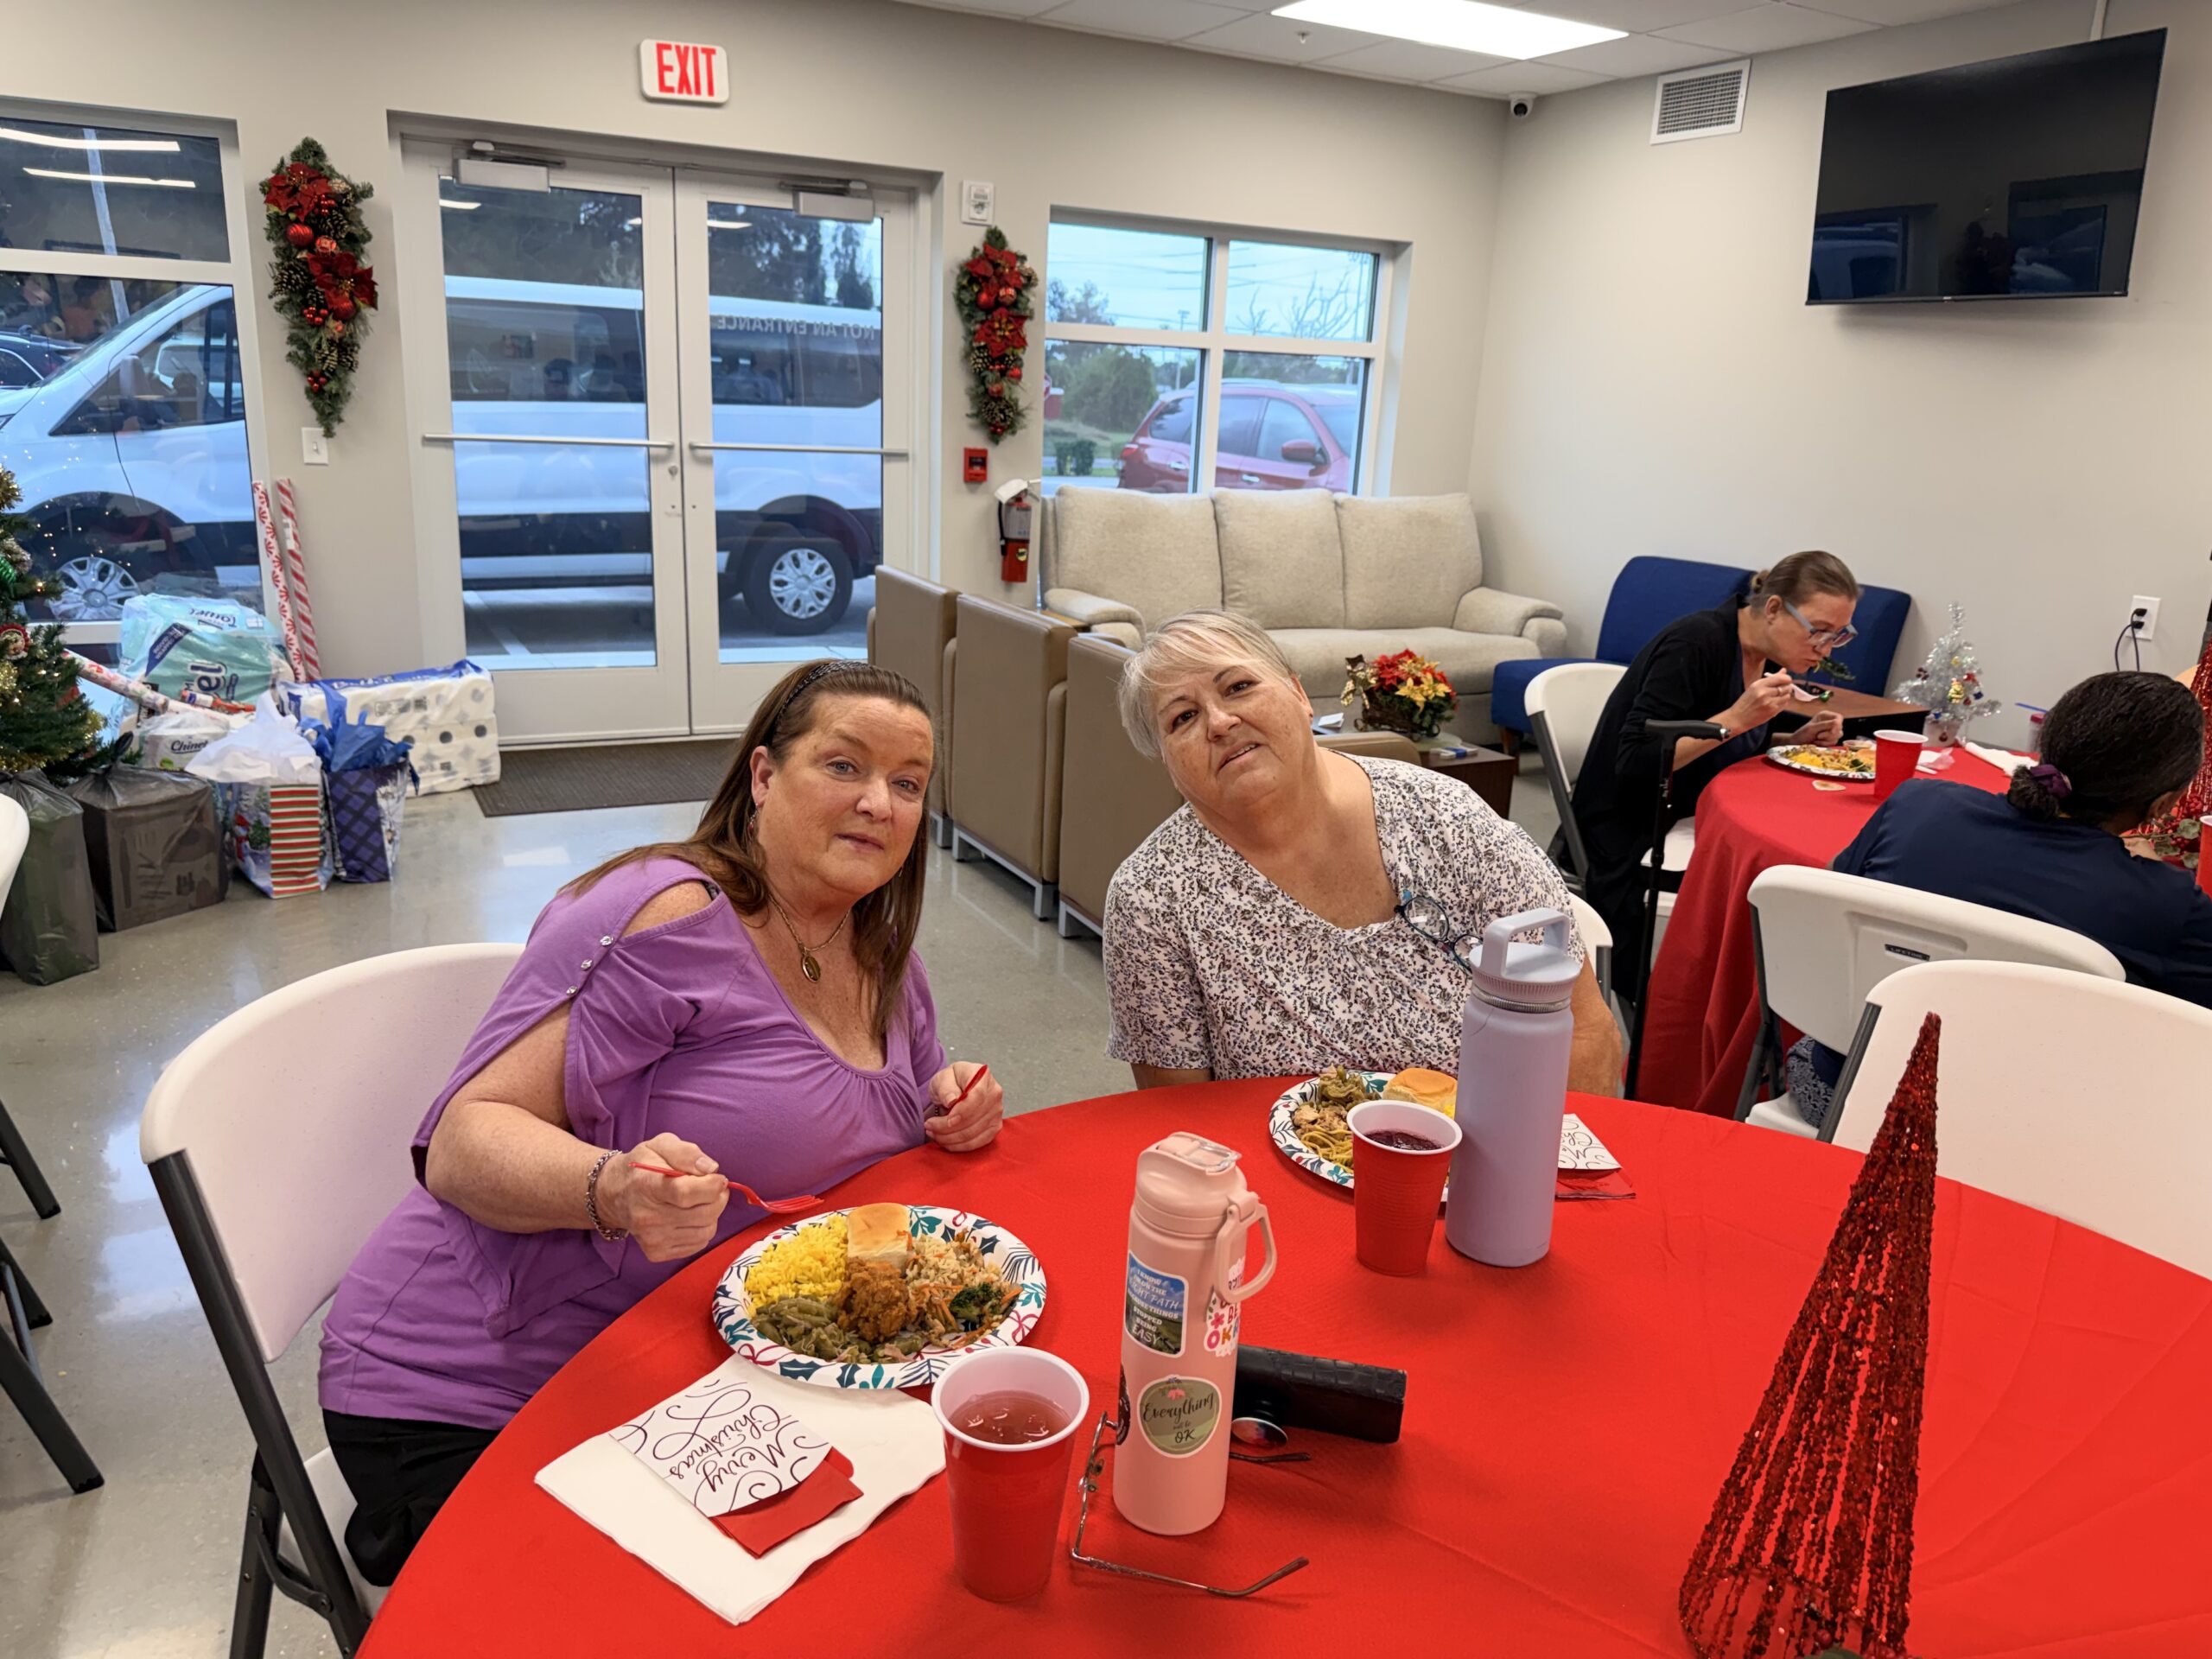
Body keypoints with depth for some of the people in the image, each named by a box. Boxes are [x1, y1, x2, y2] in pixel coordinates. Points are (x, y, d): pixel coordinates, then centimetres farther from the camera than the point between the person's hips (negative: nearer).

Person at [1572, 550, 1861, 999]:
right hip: (1629, 839, -8)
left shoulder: (1771, 658, 5)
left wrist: (1801, 740, -2)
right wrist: (1735, 718, -30)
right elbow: (1635, 765, -25)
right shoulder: (1695, 642, -20)